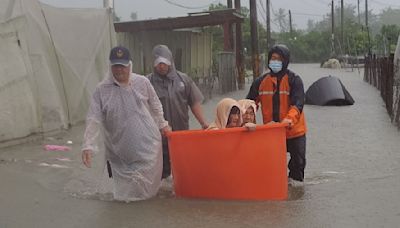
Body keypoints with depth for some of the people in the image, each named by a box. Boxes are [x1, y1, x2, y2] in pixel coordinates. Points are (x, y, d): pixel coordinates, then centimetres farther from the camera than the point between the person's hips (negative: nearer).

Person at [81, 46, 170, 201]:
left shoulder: (142, 82, -2)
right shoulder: (102, 90, -8)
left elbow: (155, 106, 13)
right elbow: (93, 119, -11)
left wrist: (162, 124, 20)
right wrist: (88, 145, -18)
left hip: (148, 143, 1)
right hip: (120, 151, -1)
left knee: (149, 181, 7)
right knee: (125, 191, 8)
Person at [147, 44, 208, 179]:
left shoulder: (183, 79, 5)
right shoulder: (148, 82, -3)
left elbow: (194, 103, 7)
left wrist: (203, 123, 1)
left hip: (182, 133, 3)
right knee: (162, 170, 2)